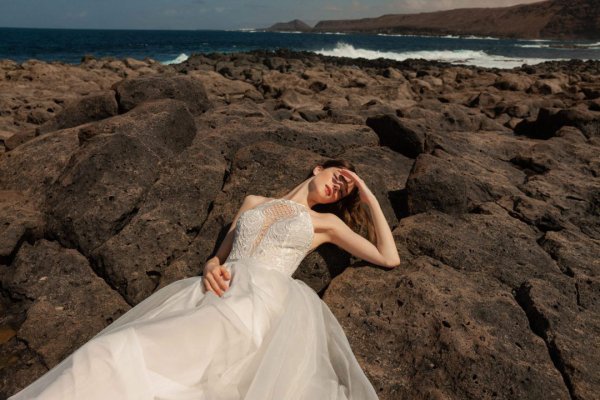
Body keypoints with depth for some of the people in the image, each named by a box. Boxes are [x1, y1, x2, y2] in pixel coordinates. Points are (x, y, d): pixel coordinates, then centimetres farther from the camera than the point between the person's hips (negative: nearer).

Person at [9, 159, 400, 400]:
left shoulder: (325, 221, 19)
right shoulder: (254, 202, 26)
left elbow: (389, 258, 15)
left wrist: (369, 196, 17)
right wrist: (212, 268, 0)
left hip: (263, 302, -4)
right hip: (214, 297, 4)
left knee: (132, 357, -27)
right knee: (109, 355, -22)